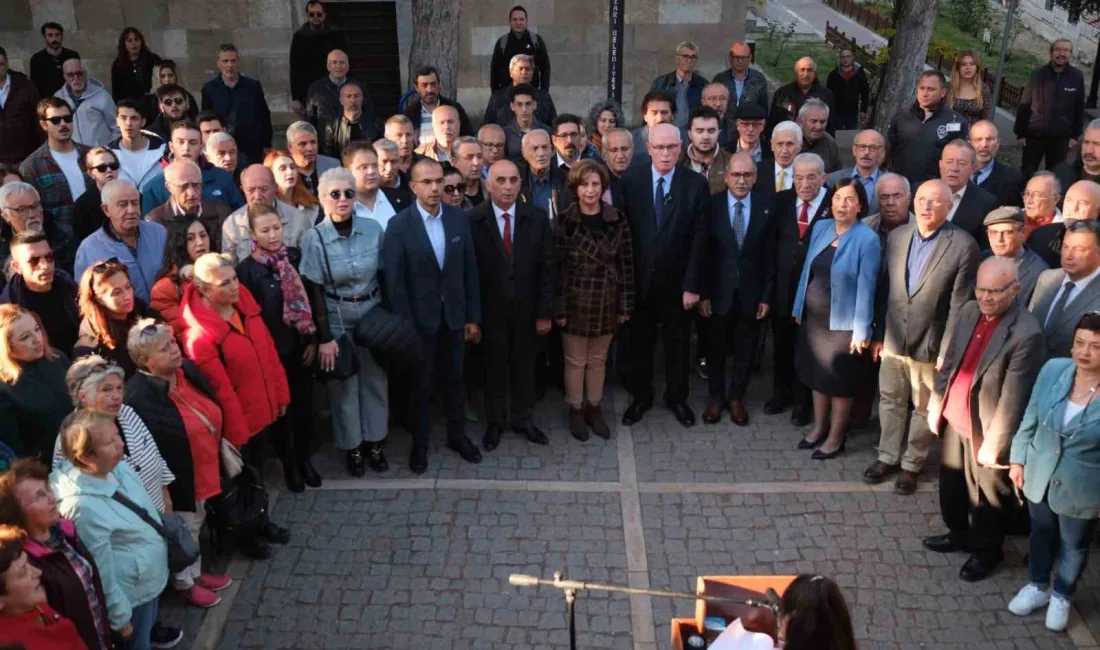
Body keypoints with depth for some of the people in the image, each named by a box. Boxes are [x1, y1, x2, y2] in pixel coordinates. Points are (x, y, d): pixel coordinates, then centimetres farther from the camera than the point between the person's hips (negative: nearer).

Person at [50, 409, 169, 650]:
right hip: (131, 595, -7)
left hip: (151, 578, 7)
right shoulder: (83, 505, -35)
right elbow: (101, 573, -24)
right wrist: (120, 618, -15)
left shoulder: (117, 466, -12)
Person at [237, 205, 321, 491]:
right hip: (272, 350, -3)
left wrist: (312, 340, 0)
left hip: (301, 346, 3)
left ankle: (304, 458, 33)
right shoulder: (247, 269, -12)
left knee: (304, 404, 13)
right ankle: (288, 463, 30)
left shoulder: (296, 256, -2)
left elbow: (311, 300, 3)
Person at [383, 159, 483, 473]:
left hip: (454, 315, 3)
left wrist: (473, 317, 2)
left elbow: (470, 270, 1)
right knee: (421, 384, 12)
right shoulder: (399, 225, -13)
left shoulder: (459, 218, -3)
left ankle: (457, 435, 35)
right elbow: (394, 281, -12)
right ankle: (419, 443, 29)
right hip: (420, 318, -3)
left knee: (454, 379, 17)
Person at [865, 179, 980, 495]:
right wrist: (878, 334, 8)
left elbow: (959, 304, -12)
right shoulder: (897, 236, 1)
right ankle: (888, 456, 35)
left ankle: (912, 464, 29)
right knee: (890, 401, 17)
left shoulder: (963, 245, -14)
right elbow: (885, 289, 7)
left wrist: (948, 350, -12)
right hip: (893, 339, 4)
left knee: (923, 408, 12)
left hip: (930, 344, -4)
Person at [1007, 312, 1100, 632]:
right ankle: (1037, 586, 47)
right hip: (1039, 476, 3)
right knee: (1041, 532, 24)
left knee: (1074, 545, 20)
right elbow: (1030, 418, 0)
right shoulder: (1053, 369, -14)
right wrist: (1018, 459, 5)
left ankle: (1061, 597, 44)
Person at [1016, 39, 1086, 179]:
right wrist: (1020, 133, -3)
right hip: (1034, 135, -1)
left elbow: (1079, 108, 5)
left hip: (1061, 138, 1)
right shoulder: (1037, 74, -3)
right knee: (1026, 174, 5)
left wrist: (1074, 135, 2)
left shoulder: (1077, 77, 0)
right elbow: (1024, 105, -1)